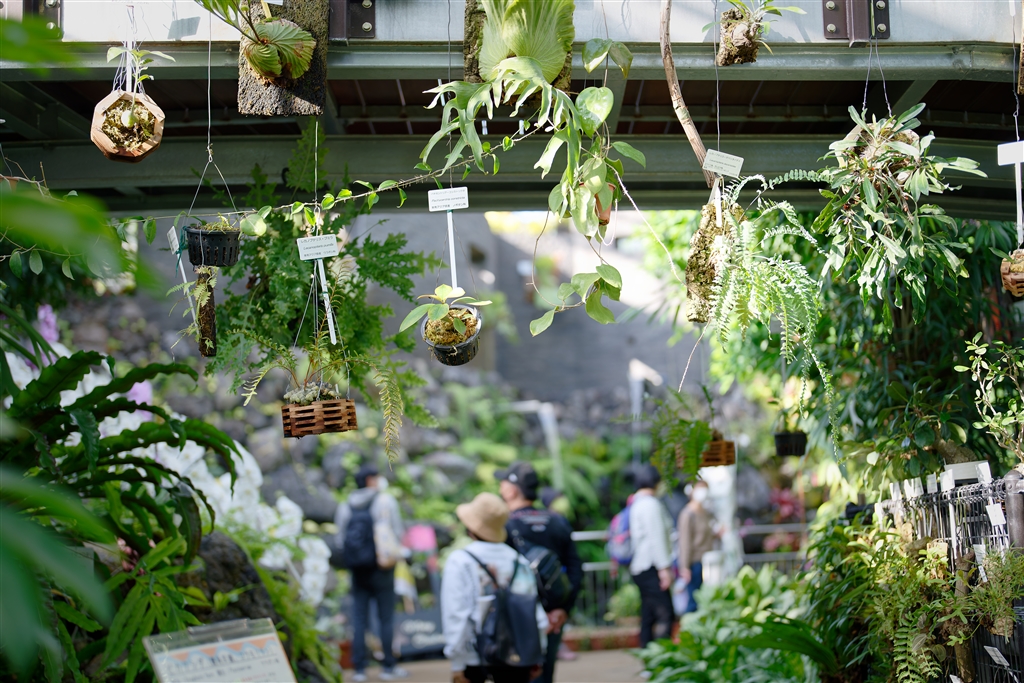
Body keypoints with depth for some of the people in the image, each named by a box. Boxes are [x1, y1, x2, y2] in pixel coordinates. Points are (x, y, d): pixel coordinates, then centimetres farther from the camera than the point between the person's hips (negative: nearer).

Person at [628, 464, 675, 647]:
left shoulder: (635, 504, 17)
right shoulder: (651, 504, -11)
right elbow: (656, 538, -17)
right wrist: (664, 567, -18)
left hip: (639, 568, 10)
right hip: (651, 567, -10)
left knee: (648, 615, 9)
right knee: (665, 614, -13)